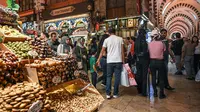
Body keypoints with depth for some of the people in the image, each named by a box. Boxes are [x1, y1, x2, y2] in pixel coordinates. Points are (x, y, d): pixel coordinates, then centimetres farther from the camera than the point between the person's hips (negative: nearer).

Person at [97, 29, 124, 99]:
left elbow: (102, 51, 6)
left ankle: (108, 94, 9)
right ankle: (115, 94, 15)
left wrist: (98, 60, 15)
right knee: (117, 77, 8)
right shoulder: (120, 39, 5)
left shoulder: (106, 40, 4)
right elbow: (122, 51, 2)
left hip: (110, 61, 1)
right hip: (118, 61, 0)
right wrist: (123, 61, 8)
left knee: (109, 77, 11)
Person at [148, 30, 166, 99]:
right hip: (160, 62, -2)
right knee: (161, 78, 8)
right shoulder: (161, 43, -11)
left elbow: (149, 52, 2)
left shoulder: (149, 44, -4)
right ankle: (161, 94, 12)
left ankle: (155, 92, 21)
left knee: (153, 77, 13)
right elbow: (164, 50, 3)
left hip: (152, 61, 2)